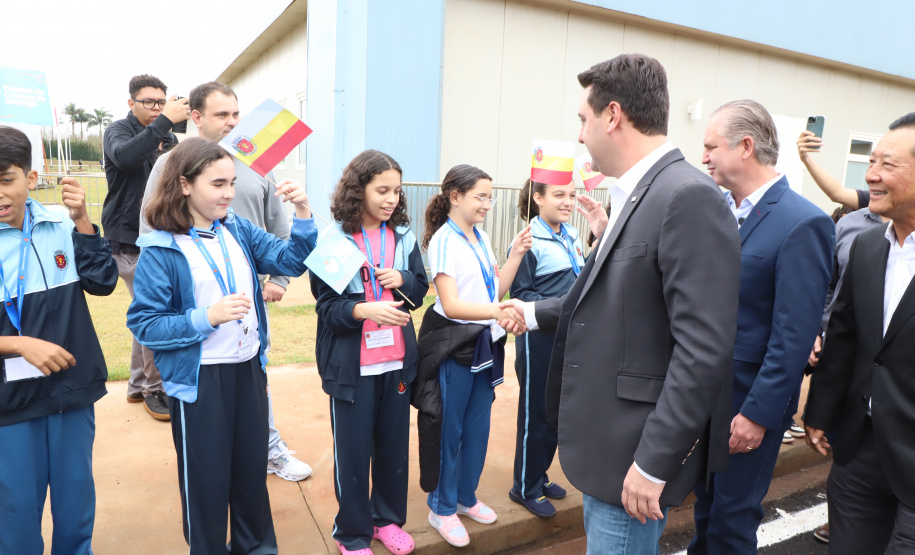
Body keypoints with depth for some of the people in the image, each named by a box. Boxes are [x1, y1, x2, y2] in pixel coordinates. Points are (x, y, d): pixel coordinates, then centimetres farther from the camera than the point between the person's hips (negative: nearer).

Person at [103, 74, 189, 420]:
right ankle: (155, 389, 7)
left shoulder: (168, 138, 12)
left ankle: (138, 385, 27)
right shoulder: (119, 131, -5)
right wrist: (164, 121, -34)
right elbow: (124, 156, -29)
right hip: (129, 239, -6)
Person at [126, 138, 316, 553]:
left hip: (249, 368, 5)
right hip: (199, 378, -5)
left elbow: (290, 260, -3)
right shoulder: (161, 250, -12)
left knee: (252, 466, 20)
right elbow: (143, 324, -12)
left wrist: (303, 214, -17)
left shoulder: (239, 231, 2)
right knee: (207, 477, 12)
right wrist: (208, 318, -23)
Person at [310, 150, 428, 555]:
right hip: (352, 365, -4)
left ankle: (388, 518, 38)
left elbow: (421, 289, 12)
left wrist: (401, 279, -10)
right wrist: (363, 310, -28)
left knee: (394, 444, 16)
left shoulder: (402, 235, 4)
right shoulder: (333, 239, -9)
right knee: (352, 450, 9)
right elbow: (326, 305, -10)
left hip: (397, 360, 4)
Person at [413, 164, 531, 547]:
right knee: (448, 429, 7)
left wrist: (517, 254, -1)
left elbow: (497, 290, 9)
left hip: (485, 343, 7)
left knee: (478, 426, 16)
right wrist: (498, 311, -36)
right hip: (453, 346, -7)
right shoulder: (444, 240, -15)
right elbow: (451, 305, -22)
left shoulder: (482, 238, 7)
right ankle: (442, 508, 26)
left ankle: (466, 497, 36)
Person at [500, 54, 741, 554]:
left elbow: (703, 348, -25)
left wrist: (654, 462, -22)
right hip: (605, 438, 9)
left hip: (638, 453, -9)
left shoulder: (690, 198, -21)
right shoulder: (634, 195, 8)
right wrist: (534, 312, 22)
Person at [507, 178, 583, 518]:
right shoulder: (529, 241, -14)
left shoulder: (571, 237, 9)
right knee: (536, 415, 4)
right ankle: (525, 489, 22)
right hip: (540, 339, -7)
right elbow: (520, 293, -16)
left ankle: (539, 476, 35)